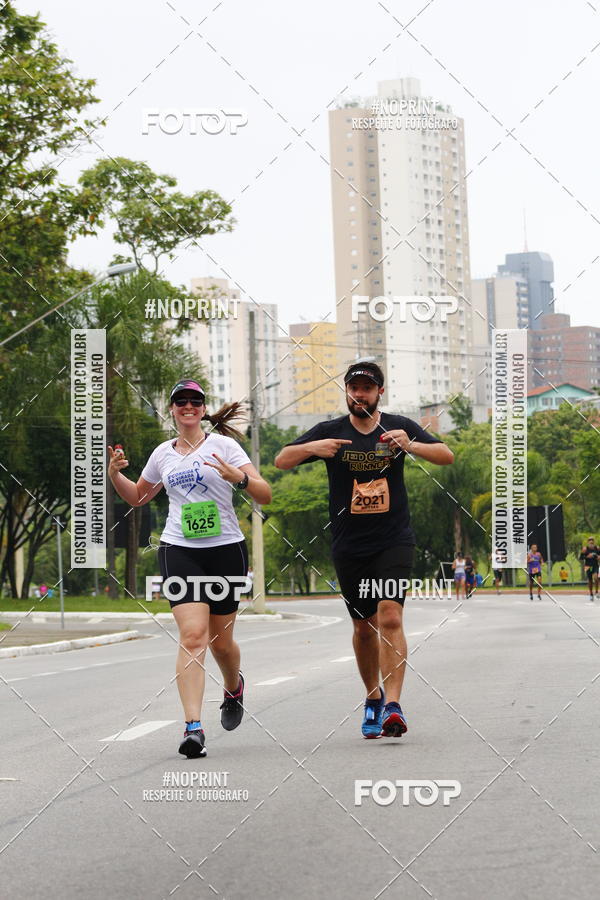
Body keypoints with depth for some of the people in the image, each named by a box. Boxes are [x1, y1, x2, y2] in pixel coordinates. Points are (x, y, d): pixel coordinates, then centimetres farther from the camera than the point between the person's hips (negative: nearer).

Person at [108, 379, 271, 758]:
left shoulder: (223, 445, 2)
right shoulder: (163, 453, 12)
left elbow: (265, 495, -4)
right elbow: (138, 496, 29)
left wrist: (238, 477, -24)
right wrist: (115, 474, 10)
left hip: (226, 549, -1)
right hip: (179, 551, 1)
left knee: (220, 641, 9)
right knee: (193, 635, -16)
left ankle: (234, 686, 45)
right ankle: (194, 727, -22)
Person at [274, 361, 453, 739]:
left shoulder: (399, 427, 1)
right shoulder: (330, 431, 3)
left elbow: (447, 456, -5)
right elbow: (282, 460, 0)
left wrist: (410, 445, -24)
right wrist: (312, 448, -20)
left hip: (394, 541, -2)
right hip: (349, 546, 2)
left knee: (390, 617, -17)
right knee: (364, 625, 9)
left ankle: (393, 704, -20)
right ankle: (373, 698, 29)